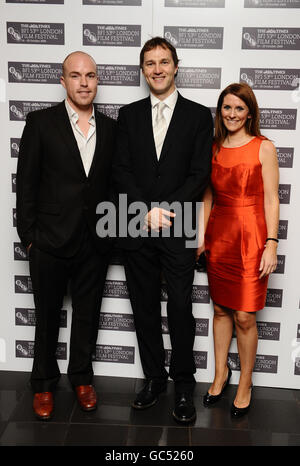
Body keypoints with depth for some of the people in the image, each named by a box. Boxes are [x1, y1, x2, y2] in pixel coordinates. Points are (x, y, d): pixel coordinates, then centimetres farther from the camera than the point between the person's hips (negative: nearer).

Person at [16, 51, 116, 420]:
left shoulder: (110, 128, 5)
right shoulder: (40, 122, -4)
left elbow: (113, 182, 8)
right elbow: (26, 183, -4)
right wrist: (28, 236, -7)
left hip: (95, 243, 3)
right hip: (51, 241, -2)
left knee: (87, 314, 15)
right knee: (47, 317, 13)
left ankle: (82, 377, 36)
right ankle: (44, 383, 33)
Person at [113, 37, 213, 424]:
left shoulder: (198, 116, 4)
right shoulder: (129, 115, 10)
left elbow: (200, 174, -3)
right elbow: (120, 171, 2)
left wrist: (166, 209, -14)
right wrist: (146, 212, -11)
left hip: (178, 231, -2)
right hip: (137, 230, 3)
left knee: (180, 309, 3)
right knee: (145, 308, 11)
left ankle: (183, 385, 20)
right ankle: (154, 377, 28)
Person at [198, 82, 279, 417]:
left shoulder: (263, 147, -4)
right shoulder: (213, 148, 8)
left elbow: (271, 200, -6)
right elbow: (208, 196, 12)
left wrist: (271, 244, -11)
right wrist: (201, 236, 7)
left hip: (250, 238, -4)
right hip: (218, 236, 4)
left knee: (244, 316, 1)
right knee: (220, 309, 13)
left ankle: (245, 383, 22)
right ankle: (220, 373, 32)